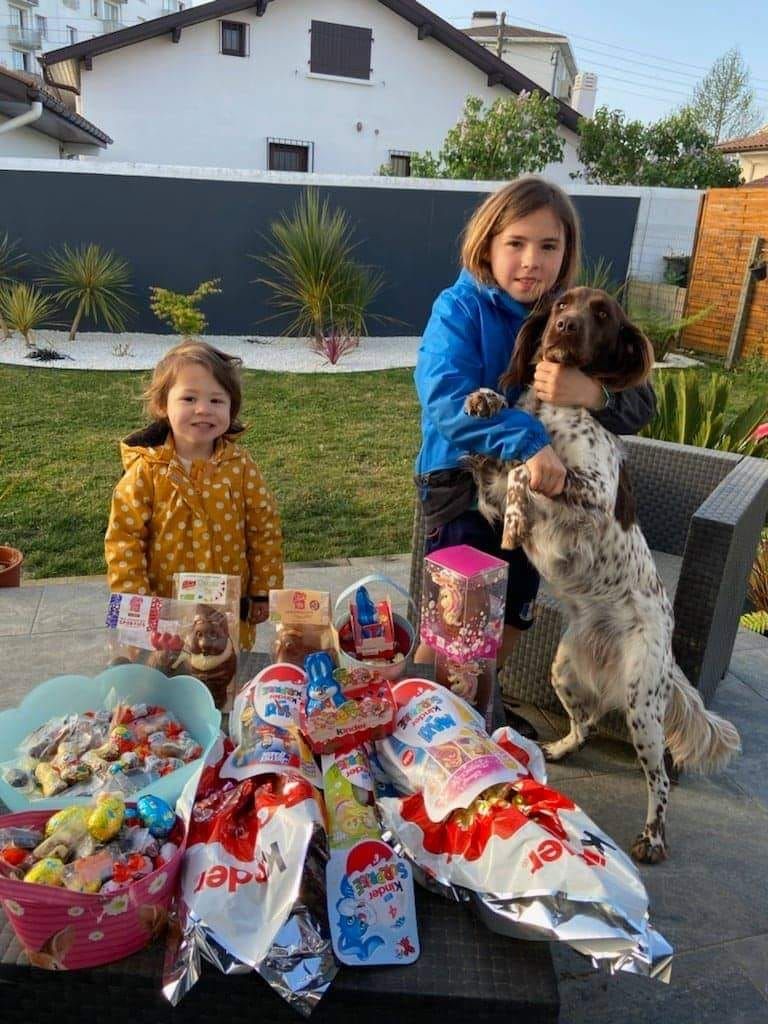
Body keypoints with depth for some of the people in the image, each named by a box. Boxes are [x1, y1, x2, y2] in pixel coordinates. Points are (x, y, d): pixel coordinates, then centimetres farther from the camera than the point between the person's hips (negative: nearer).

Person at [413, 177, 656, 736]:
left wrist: (592, 392, -31)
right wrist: (528, 442, -41)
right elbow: (446, 397, -31)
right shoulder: (461, 308, -15)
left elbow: (641, 405, -9)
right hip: (463, 485, -5)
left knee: (511, 622, 20)